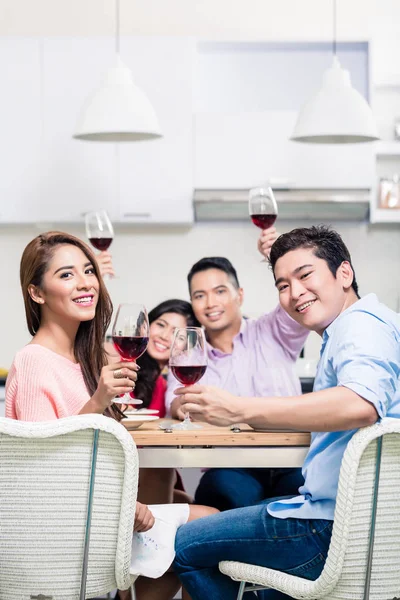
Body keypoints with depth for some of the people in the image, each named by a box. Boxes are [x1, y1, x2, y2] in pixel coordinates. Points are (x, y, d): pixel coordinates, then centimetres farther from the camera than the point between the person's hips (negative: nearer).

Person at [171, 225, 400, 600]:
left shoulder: (362, 324, -14)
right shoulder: (342, 332, 20)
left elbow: (360, 405, -35)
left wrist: (241, 410, -35)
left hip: (337, 527, -11)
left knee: (184, 547, 4)